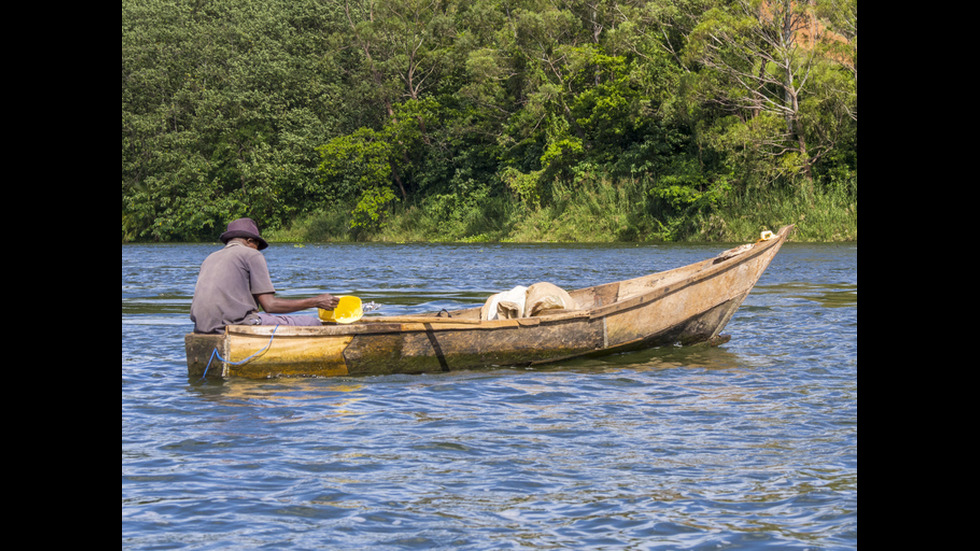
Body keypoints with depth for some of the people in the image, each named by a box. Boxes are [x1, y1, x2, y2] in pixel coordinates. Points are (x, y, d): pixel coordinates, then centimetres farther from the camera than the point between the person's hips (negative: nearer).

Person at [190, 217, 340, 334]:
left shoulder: (210, 258, 24)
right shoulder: (252, 255, 4)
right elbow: (269, 305, -4)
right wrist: (316, 302, 3)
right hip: (236, 323, -8)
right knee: (311, 323, 0)